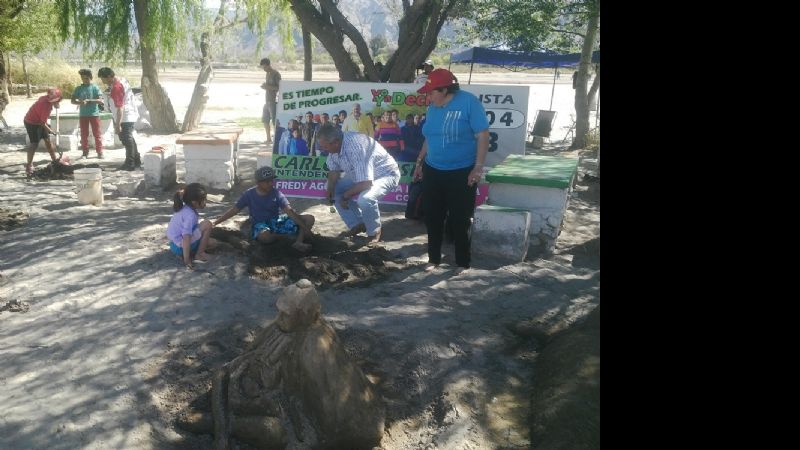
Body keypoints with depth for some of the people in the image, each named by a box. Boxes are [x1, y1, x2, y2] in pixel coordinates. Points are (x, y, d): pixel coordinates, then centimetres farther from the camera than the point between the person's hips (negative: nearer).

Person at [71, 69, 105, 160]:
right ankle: (85, 152, 12)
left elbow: (100, 101, -9)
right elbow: (73, 101, 3)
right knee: (84, 135, 5)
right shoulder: (79, 89, 5)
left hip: (94, 114, -3)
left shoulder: (95, 87, -2)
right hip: (83, 114, 3)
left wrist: (89, 100, -20)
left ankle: (99, 152, 6)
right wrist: (80, 102, -17)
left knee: (97, 134, 0)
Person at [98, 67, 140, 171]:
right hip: (130, 116, 10)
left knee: (127, 140, -3)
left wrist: (117, 124, -24)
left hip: (125, 118, -10)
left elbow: (120, 108, -25)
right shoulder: (121, 79, 6)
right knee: (129, 139, 18)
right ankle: (137, 161, 26)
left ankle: (130, 164, 3)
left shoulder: (116, 87, -23)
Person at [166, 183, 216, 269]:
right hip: (180, 246, -10)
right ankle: (199, 254, -6)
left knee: (213, 243, 15)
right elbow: (186, 238, -30)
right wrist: (187, 260, -31)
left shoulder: (186, 210, 5)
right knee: (207, 224, -15)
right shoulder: (190, 215, -24)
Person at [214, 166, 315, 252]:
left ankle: (298, 242, -32)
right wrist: (214, 224, -3)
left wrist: (305, 227, -29)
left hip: (276, 221, 2)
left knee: (309, 218, -13)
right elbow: (233, 211, 0)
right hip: (260, 225, -2)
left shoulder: (276, 193, -8)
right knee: (264, 236, -43)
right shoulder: (249, 194, -8)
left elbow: (290, 211, -18)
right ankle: (291, 235, -18)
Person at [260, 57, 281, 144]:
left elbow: (279, 87, -15)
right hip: (267, 100, 9)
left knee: (275, 121, -8)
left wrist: (268, 87, -21)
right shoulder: (268, 74, 16)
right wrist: (264, 86, 3)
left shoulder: (276, 74, -10)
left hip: (274, 101, -9)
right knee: (265, 120, 11)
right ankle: (269, 138, 20)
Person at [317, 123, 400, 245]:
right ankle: (357, 225, 14)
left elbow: (366, 183, -36)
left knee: (365, 199, -34)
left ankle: (375, 232, -6)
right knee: (336, 190, 2)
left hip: (386, 174, -9)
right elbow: (334, 170, 8)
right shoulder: (335, 145, -11)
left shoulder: (355, 147, -37)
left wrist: (345, 196, -22)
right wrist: (330, 189, -10)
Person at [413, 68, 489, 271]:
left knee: (460, 220, 3)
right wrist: (420, 162, 16)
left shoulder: (469, 102, -14)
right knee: (433, 218, 10)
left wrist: (478, 168, -19)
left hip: (461, 173, -6)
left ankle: (463, 263, 17)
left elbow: (483, 135, -15)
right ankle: (434, 259, 24)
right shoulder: (433, 107, 6)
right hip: (433, 171, 6)